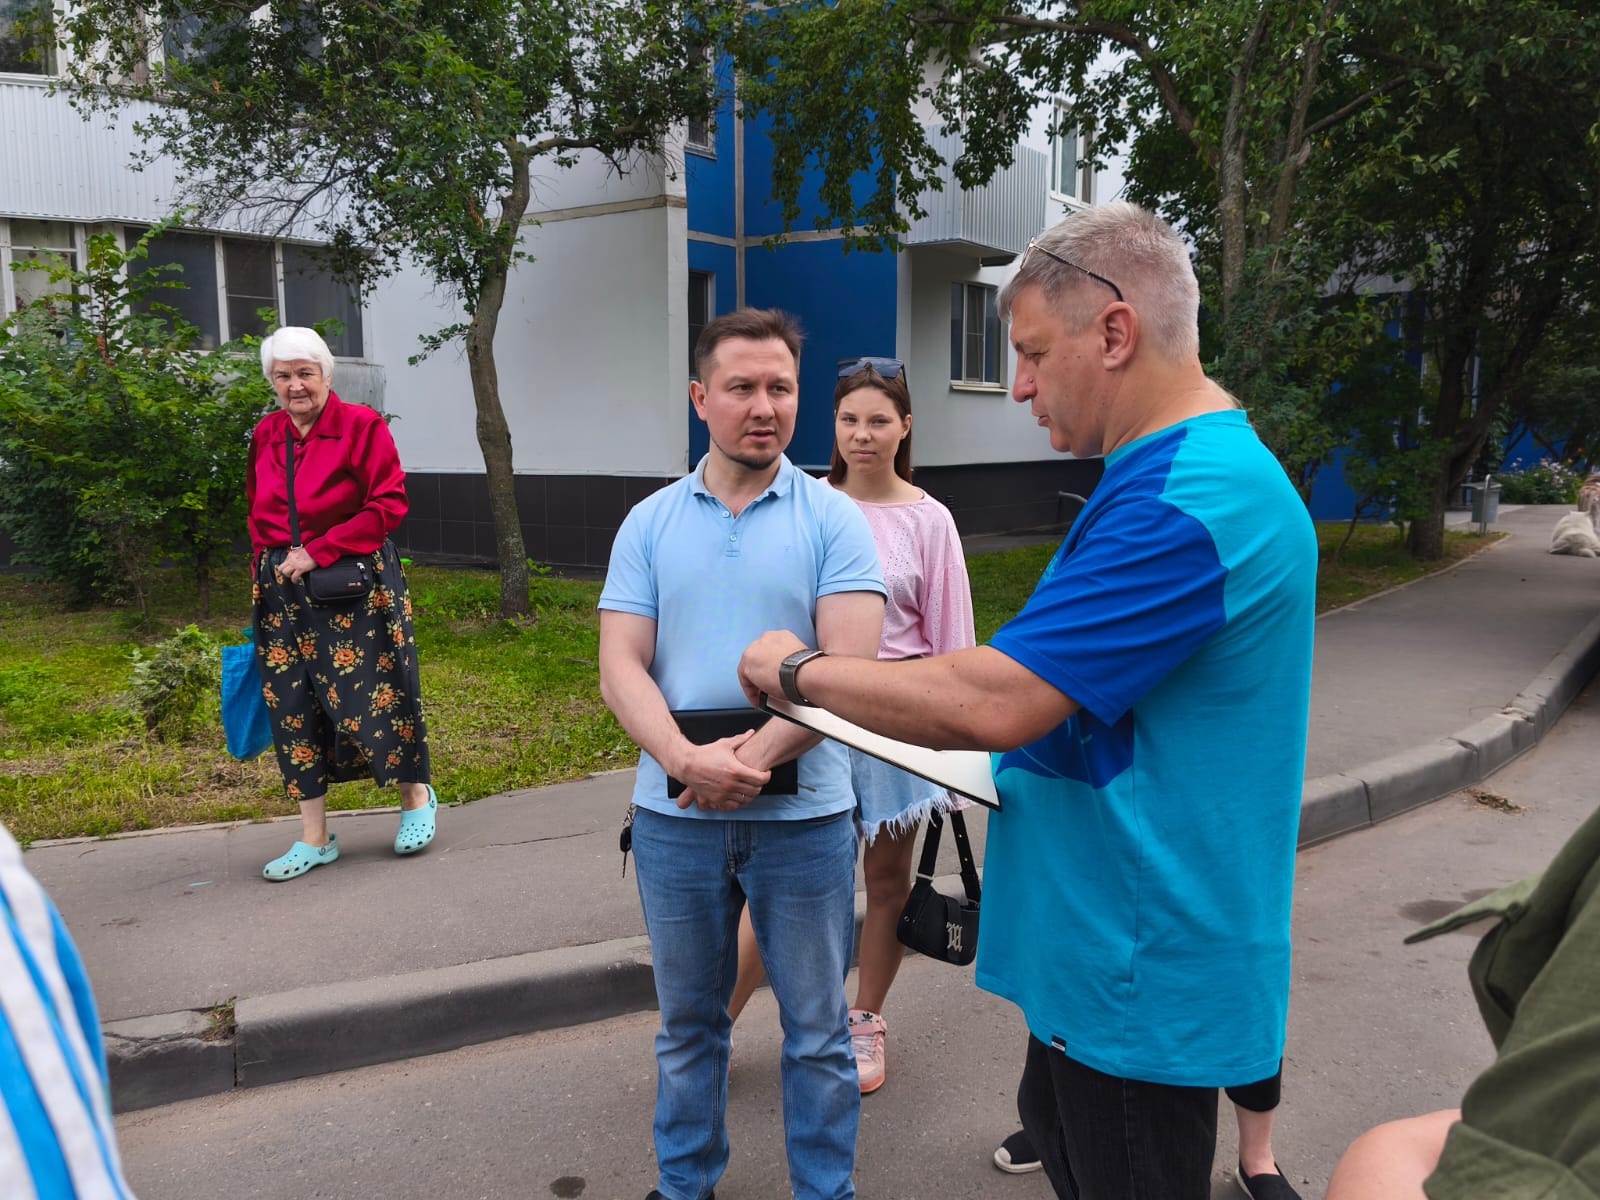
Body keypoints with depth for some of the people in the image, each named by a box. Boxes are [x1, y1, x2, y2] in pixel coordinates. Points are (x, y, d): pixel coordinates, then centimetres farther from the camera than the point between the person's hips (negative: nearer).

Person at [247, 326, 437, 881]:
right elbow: (257, 513, 20)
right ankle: (314, 837, 16)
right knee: (293, 705, 6)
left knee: (373, 693, -1)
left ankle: (417, 796, 25)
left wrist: (320, 551, -16)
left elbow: (388, 504, -12)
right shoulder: (265, 435, 10)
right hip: (284, 592, 5)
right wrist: (269, 563, 7)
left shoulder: (361, 425, -6)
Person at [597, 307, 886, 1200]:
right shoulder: (650, 523, 4)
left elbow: (848, 666, -13)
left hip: (804, 815, -2)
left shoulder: (834, 518, -4)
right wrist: (690, 760, -20)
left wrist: (751, 759, -20)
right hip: (675, 815, 3)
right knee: (687, 1022, 19)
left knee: (818, 1030, 11)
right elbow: (622, 668, -3)